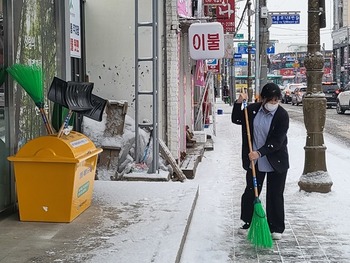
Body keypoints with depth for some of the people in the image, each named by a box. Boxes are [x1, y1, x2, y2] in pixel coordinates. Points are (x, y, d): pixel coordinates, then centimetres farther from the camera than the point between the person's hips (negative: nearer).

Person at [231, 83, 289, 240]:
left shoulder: (282, 115, -15)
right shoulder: (253, 109, -3)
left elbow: (277, 141, -19)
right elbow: (236, 120, 8)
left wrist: (259, 152, -28)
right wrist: (238, 103, -7)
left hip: (276, 162, -4)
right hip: (254, 161, 4)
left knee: (275, 195, 4)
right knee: (250, 192, 13)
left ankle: (276, 228, 17)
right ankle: (247, 222, 30)